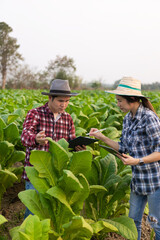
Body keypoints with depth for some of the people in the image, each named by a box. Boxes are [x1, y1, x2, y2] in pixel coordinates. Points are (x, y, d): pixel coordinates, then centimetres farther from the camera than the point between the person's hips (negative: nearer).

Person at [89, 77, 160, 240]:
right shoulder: (128, 119, 7)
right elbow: (123, 148, 10)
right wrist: (101, 136, 5)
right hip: (138, 179, 8)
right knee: (133, 221, 17)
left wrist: (137, 161, -28)